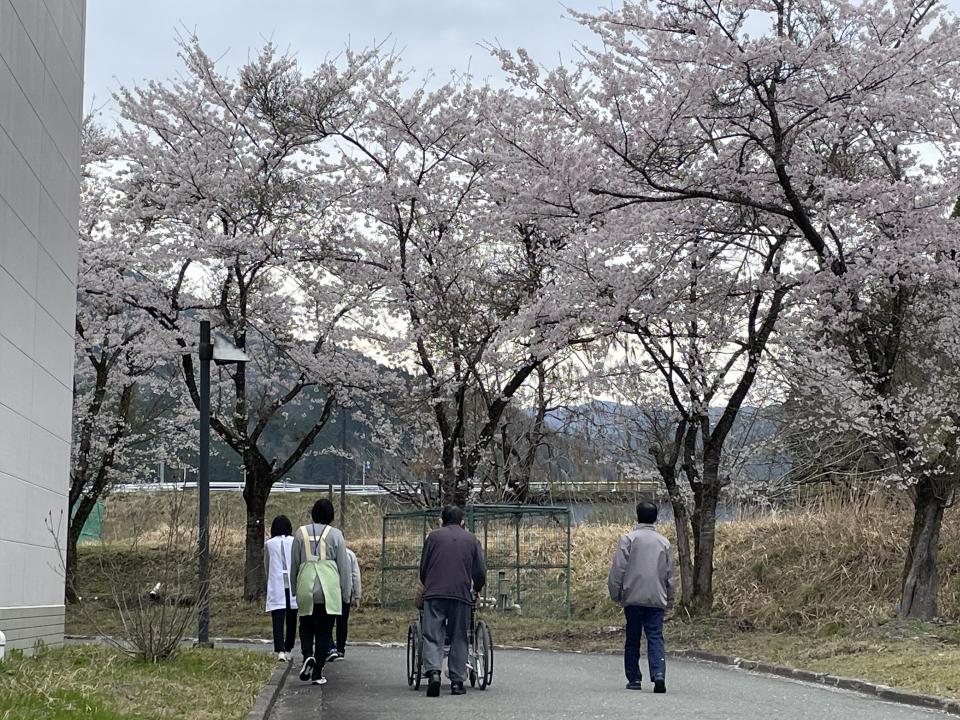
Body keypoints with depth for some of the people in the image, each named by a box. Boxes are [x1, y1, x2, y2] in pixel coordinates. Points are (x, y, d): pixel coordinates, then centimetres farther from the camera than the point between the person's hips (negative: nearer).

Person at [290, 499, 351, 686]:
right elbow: (343, 565, 4)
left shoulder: (301, 532, 6)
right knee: (324, 630, 6)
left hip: (306, 586, 1)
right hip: (329, 588, -1)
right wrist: (345, 592, 11)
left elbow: (294, 563, 10)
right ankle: (317, 673, 5)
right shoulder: (335, 534, 2)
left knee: (306, 626, 16)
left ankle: (307, 655, -12)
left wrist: (294, 587, 21)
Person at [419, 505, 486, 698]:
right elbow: (480, 572, 11)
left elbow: (423, 568, 11)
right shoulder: (471, 540, 14)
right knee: (459, 638, 7)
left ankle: (433, 671, -23)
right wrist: (477, 589, 29)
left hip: (434, 594, -1)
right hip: (461, 595, 1)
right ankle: (456, 681, 4)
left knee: (432, 636, -2)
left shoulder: (434, 537, 11)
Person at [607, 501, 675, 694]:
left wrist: (615, 594, 6)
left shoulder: (629, 539, -1)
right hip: (657, 599, 2)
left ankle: (634, 679, 12)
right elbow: (670, 574, 14)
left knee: (632, 640, 8)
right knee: (656, 638, -2)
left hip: (633, 598, -2)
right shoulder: (664, 542, 10)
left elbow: (618, 569, -4)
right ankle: (659, 674, -21)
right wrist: (670, 600, 21)